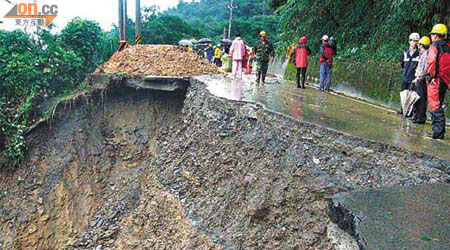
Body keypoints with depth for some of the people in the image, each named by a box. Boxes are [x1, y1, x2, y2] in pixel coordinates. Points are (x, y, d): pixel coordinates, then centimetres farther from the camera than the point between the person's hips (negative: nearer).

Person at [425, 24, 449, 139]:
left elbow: (432, 62, -19)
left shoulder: (434, 46, -8)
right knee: (438, 105, 17)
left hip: (435, 80, -8)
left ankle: (438, 132, -10)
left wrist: (431, 76, -12)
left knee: (435, 105, -6)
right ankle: (439, 130, 22)